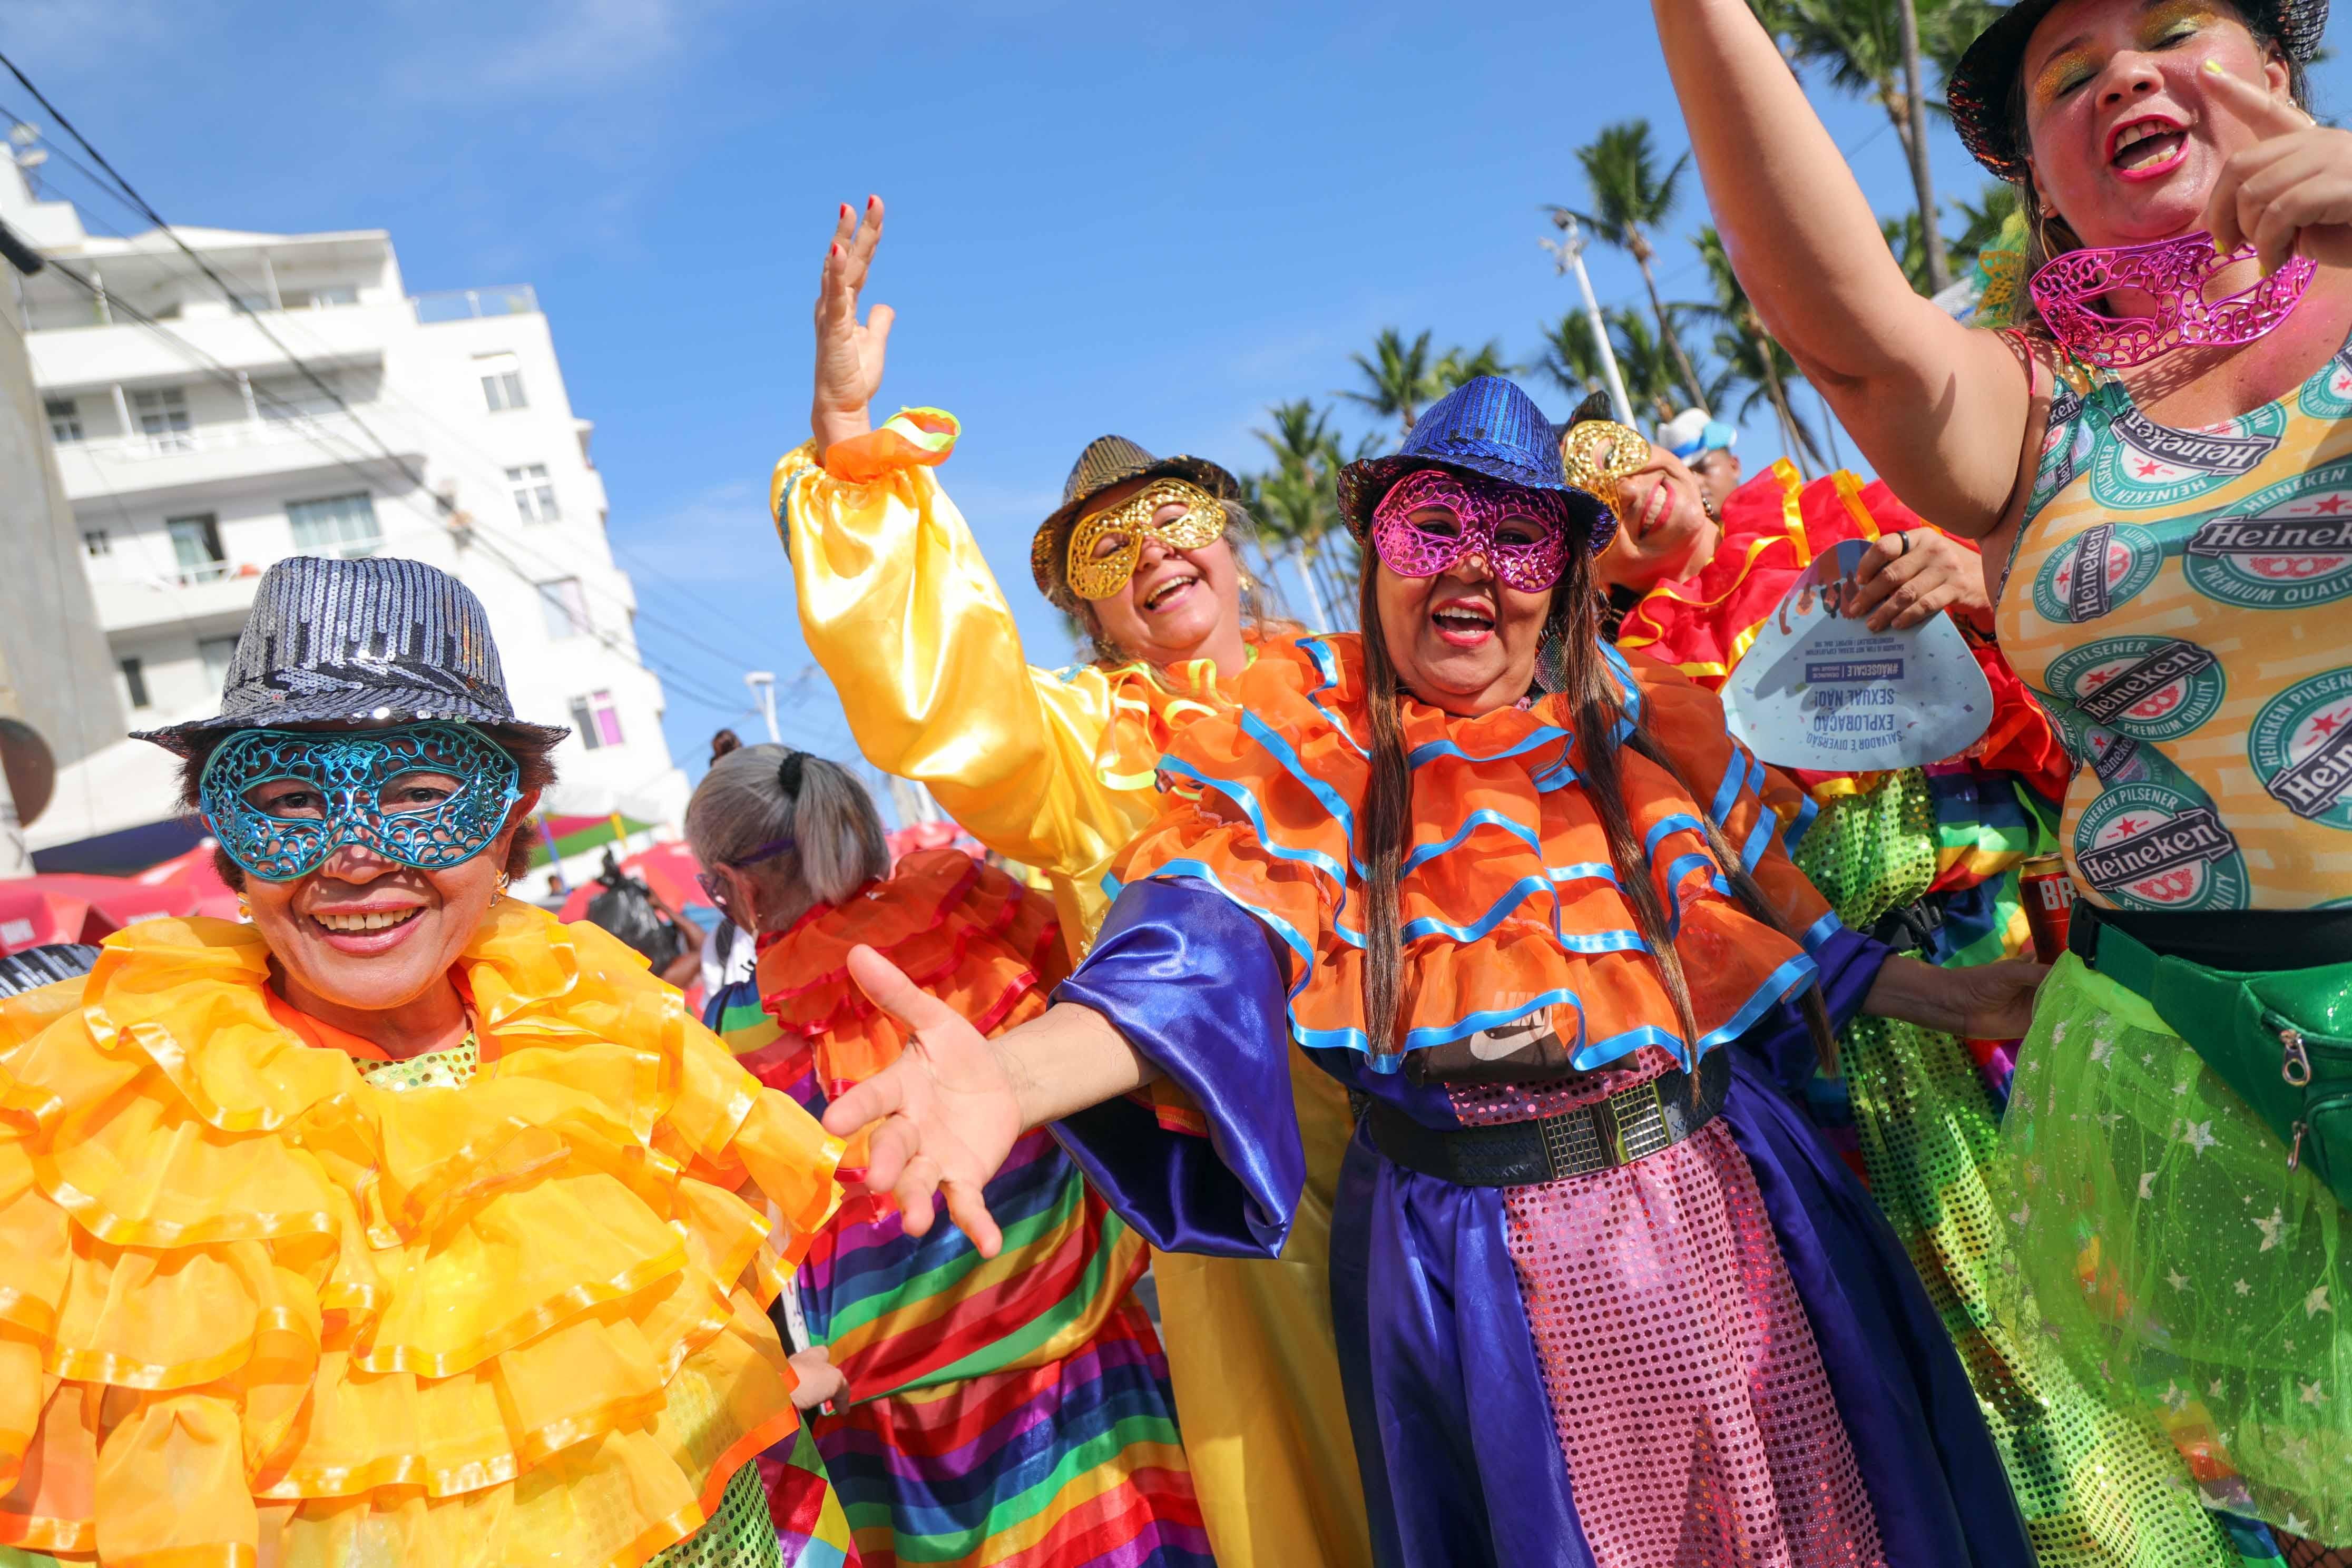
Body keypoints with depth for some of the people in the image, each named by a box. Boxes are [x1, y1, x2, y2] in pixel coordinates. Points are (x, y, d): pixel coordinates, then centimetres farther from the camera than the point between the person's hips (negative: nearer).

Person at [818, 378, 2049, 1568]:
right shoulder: (1302, 736, -8)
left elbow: (1759, 927, 16)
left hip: (1727, 1203, 4)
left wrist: (1948, 999, 12)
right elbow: (1200, 952, -23)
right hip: (1480, 1252, -4)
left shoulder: (1638, 716, 5)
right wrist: (1014, 1074, -40)